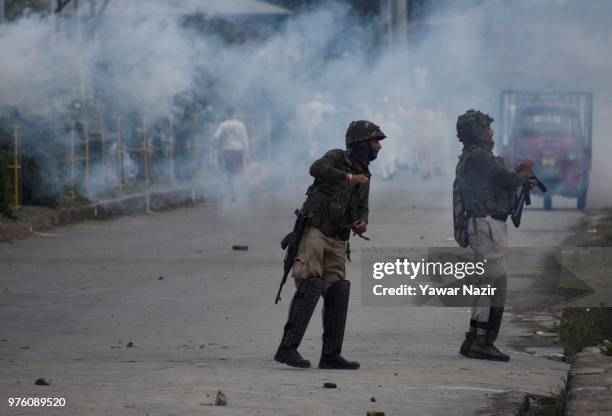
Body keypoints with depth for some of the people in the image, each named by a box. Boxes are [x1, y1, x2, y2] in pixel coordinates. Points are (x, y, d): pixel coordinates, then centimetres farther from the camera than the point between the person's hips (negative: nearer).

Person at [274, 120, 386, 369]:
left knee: (338, 292, 2)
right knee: (311, 286, -19)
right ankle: (287, 348, -22)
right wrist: (349, 177, -29)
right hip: (315, 230, -8)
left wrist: (362, 223, -3)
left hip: (337, 240, 8)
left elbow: (362, 208, 19)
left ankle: (331, 355, 7)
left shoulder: (364, 176, 17)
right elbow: (317, 169, -26)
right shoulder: (337, 158, -4)